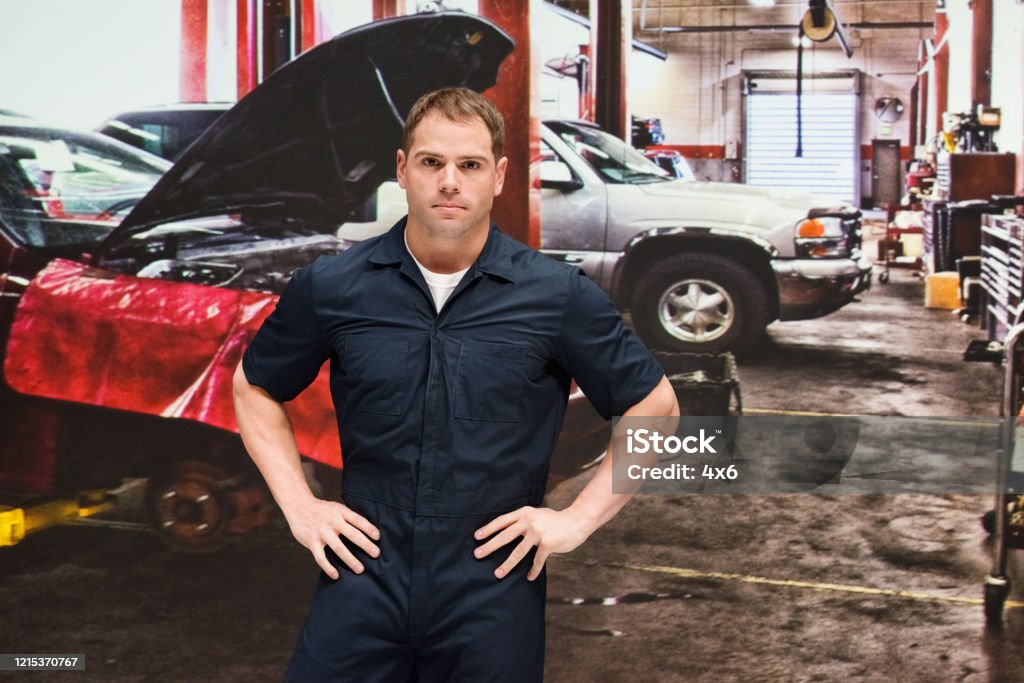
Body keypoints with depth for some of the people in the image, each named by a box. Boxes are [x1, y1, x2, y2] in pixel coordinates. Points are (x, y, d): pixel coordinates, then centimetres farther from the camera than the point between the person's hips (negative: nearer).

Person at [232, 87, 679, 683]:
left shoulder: (558, 296, -5)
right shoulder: (330, 288, -2)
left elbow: (654, 407, 4)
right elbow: (255, 389, 14)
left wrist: (579, 519, -2)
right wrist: (298, 504, 3)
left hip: (496, 594, -1)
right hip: (364, 581, 1)